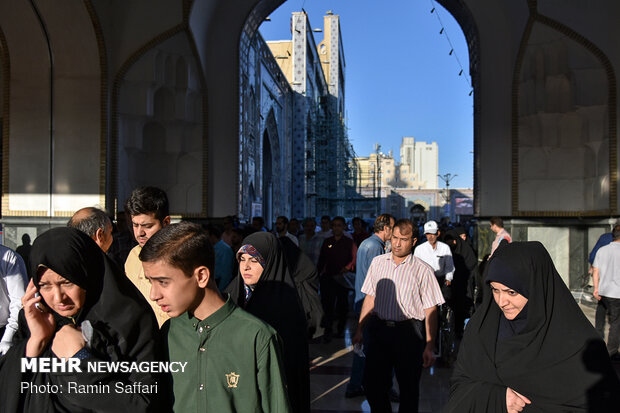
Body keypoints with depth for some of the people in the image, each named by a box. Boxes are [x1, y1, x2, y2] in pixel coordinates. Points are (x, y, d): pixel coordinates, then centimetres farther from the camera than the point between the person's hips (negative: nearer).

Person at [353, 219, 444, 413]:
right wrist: (360, 329, 10)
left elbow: (430, 311, -6)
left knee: (408, 389, 7)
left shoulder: (423, 270, -5)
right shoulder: (377, 262, 6)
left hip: (408, 332, -3)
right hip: (379, 329, 3)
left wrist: (429, 348, -9)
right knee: (372, 384, 8)